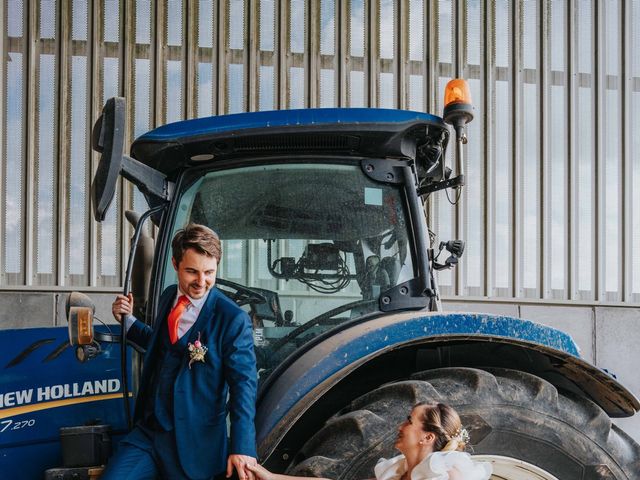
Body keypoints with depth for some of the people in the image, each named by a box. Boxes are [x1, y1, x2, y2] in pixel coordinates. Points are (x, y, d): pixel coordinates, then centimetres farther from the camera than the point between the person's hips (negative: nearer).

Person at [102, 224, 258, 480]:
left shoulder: (233, 320, -13)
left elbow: (243, 385, -15)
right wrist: (128, 321, 11)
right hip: (146, 432, 6)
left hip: (193, 445, -5)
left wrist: (242, 448, -24)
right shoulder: (169, 298, 8)